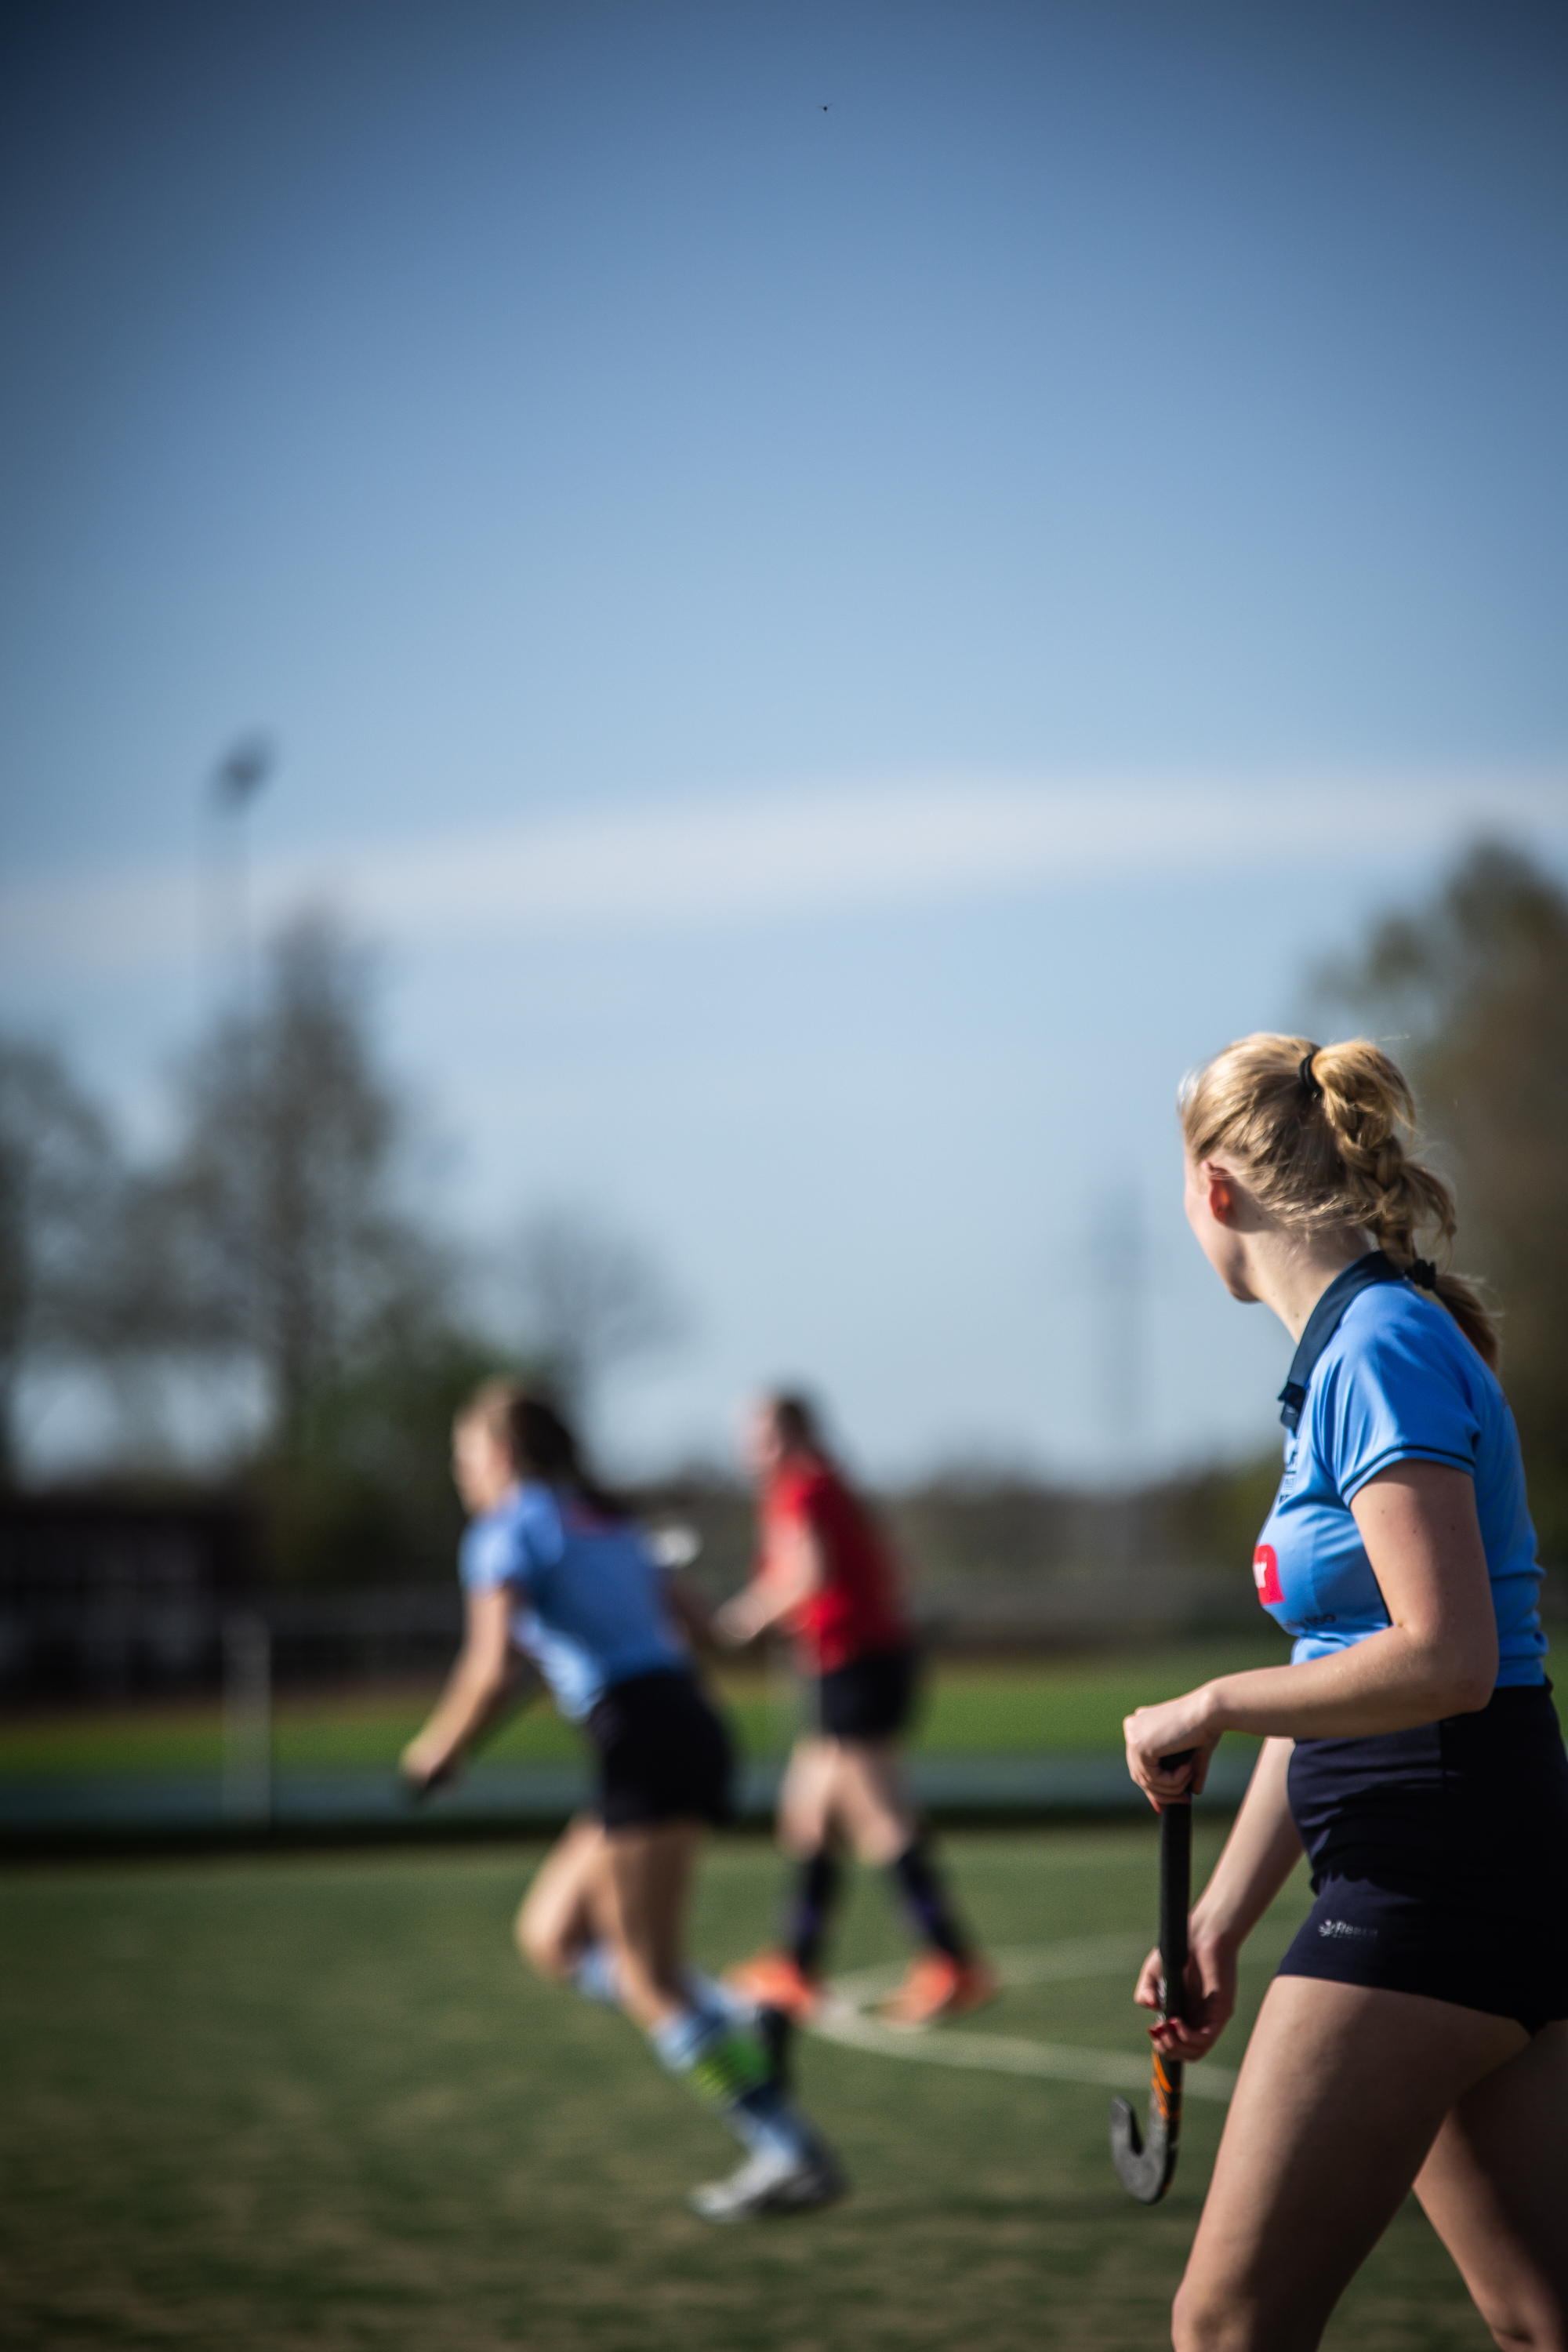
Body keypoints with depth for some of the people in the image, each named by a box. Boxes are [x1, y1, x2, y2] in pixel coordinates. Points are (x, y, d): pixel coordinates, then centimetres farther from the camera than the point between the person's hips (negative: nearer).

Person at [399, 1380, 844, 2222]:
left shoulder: (505, 1531, -2)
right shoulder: (605, 1521, 22)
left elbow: (493, 1671, -13)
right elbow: (690, 1620, 24)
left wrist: (436, 1750, 2)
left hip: (642, 1741, -9)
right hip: (691, 1723, 9)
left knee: (647, 1979, -6)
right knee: (550, 1933, 15)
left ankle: (791, 2156, -9)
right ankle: (739, 2035, 3)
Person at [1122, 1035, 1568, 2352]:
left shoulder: (1382, 1354, -15)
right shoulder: (1349, 1355, 16)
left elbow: (1442, 1661, -24)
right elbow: (1336, 1680, 21)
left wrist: (1215, 1708, -11)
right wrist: (1222, 1920, 22)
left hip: (1432, 1884, -10)